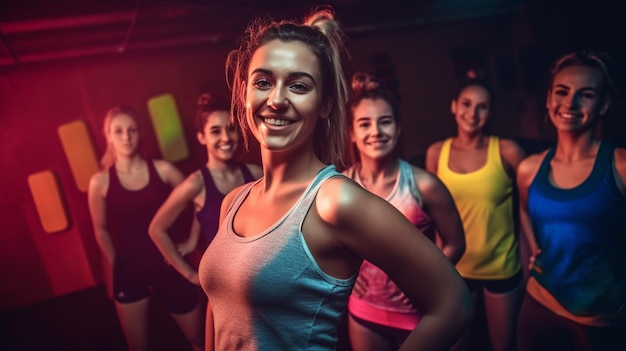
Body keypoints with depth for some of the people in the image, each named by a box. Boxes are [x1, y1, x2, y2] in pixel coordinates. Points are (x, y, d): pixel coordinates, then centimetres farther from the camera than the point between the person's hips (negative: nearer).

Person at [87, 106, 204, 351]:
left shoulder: (162, 169, -7)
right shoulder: (100, 182, -8)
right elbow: (101, 229, 4)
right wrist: (115, 266, 4)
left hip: (167, 264, 0)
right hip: (128, 271, 0)